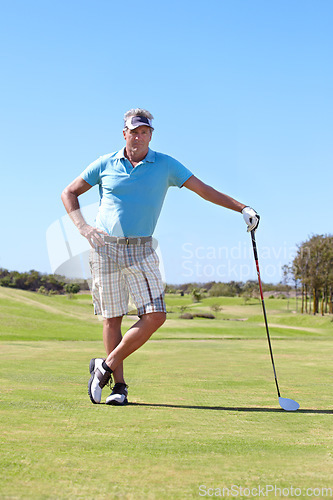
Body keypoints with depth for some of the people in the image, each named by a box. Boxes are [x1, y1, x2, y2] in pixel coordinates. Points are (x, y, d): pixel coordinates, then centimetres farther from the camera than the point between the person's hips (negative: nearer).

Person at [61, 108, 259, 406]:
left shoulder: (165, 165, 5)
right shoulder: (105, 165, 5)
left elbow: (205, 190, 4)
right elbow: (69, 193, 13)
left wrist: (243, 208, -5)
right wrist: (83, 227, -2)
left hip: (141, 250, 1)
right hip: (105, 247, 0)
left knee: (155, 316, -12)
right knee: (113, 318, 1)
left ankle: (106, 366, 4)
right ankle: (119, 385, 13)